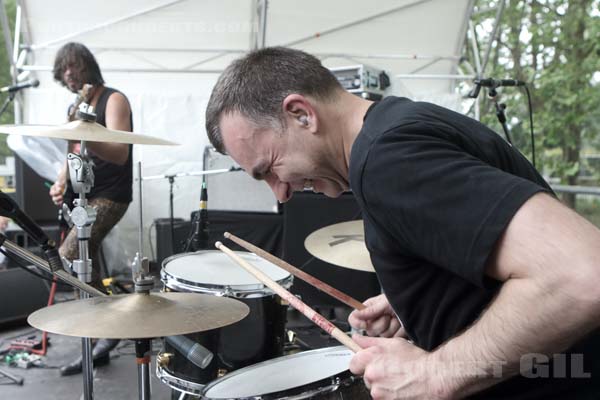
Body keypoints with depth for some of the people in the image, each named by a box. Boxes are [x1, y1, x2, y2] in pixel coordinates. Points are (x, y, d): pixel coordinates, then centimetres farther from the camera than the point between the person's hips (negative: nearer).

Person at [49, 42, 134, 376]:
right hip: (81, 197, 8)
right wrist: (62, 183, 2)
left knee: (67, 258, -23)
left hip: (109, 196, -8)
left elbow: (120, 154, -22)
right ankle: (99, 342, 20)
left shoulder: (114, 100, -9)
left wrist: (88, 140, -40)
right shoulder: (75, 108, 16)